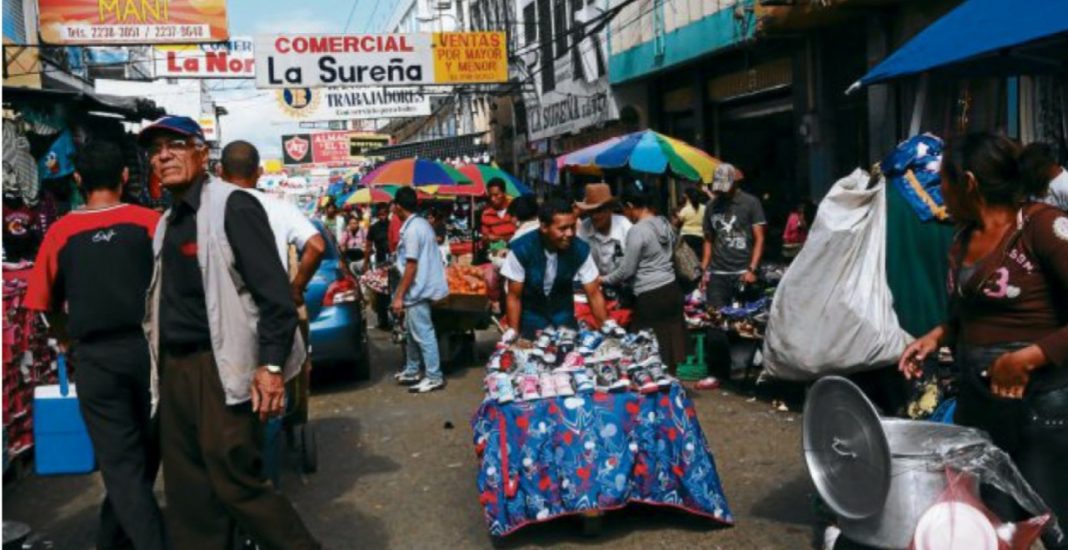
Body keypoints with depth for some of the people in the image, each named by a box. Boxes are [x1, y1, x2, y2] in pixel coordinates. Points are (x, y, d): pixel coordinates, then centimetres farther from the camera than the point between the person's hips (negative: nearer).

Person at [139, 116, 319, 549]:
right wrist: (162, 366, 16)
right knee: (187, 486, 12)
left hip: (222, 367, -8)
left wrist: (271, 365, -22)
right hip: (174, 367, 8)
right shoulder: (167, 222, 17)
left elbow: (274, 292, -16)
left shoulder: (232, 205, -9)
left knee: (234, 482, -5)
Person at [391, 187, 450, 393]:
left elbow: (411, 266, -21)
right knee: (412, 331, 19)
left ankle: (434, 377, 3)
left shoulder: (411, 229, -19)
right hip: (420, 287, 10)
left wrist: (399, 295, -18)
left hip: (417, 290, -10)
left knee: (423, 334, -4)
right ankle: (411, 372, 29)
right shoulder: (422, 223, 11)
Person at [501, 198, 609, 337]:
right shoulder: (521, 249, -27)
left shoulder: (581, 249, -22)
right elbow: (514, 297, -17)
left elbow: (594, 294, -14)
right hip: (532, 313, -2)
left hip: (563, 312, 2)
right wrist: (514, 335, -20)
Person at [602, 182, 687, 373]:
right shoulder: (665, 224, 8)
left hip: (650, 296, -8)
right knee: (670, 346, 14)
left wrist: (604, 280, 5)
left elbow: (626, 270, -12)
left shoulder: (637, 231, -15)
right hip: (671, 290, 8)